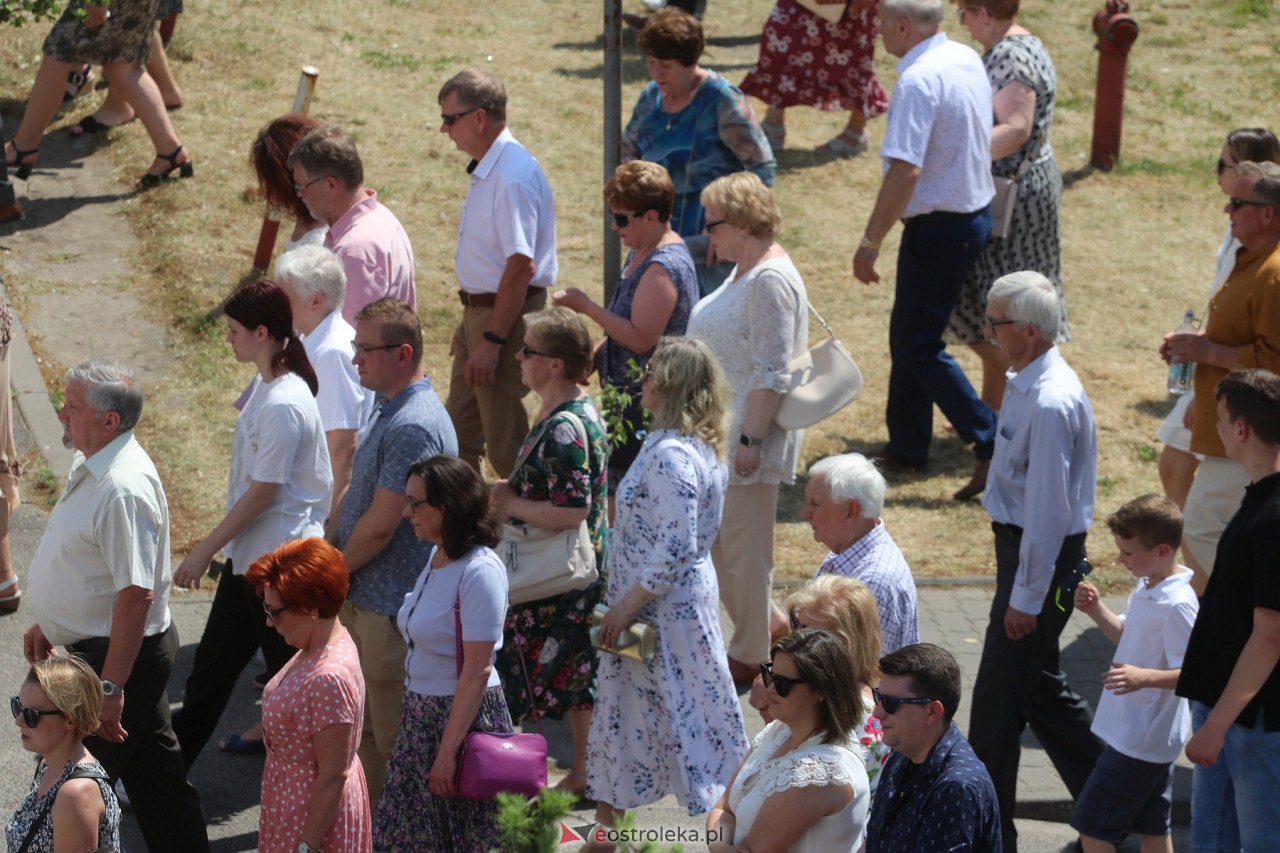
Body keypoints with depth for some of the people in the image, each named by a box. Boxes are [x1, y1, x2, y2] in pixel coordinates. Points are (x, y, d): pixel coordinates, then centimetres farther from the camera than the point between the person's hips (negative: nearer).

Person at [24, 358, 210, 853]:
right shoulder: (91, 464, 5)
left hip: (116, 656, -10)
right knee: (156, 771, 18)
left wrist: (110, 687, -27)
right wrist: (46, 622, 24)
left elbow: (136, 595, -29)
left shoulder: (124, 489, -27)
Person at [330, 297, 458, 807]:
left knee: (391, 738, 2)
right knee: (362, 728, 18)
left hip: (392, 609, -10)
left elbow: (380, 524, -23)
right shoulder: (387, 409, 10)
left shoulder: (414, 426, -24)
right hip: (363, 599, 10)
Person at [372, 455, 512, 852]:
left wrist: (448, 752, -22)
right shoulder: (439, 557, 6)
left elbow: (477, 670, -22)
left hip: (464, 716, -9)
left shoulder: (480, 571, -21)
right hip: (422, 714, 9)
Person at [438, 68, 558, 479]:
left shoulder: (514, 176, -22)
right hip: (480, 310, 10)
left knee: (507, 447, -3)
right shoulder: (487, 170, 10)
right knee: (458, 434, 18)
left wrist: (491, 340, -25)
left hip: (506, 318, -10)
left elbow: (521, 266, -25)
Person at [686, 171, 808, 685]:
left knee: (744, 543, 0)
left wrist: (750, 440, -25)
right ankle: (764, 620, 28)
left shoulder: (770, 281, -20)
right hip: (721, 429, 10)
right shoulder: (746, 271, 12)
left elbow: (772, 373, -24)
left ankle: (750, 657, 12)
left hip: (749, 433, -10)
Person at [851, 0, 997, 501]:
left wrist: (870, 243, -24)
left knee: (918, 348, -1)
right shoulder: (968, 59, 6)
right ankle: (906, 447, 28)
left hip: (939, 226, -9)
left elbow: (905, 171, -28)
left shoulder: (918, 81, -23)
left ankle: (992, 445, -5)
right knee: (908, 335, 20)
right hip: (977, 211, 9)